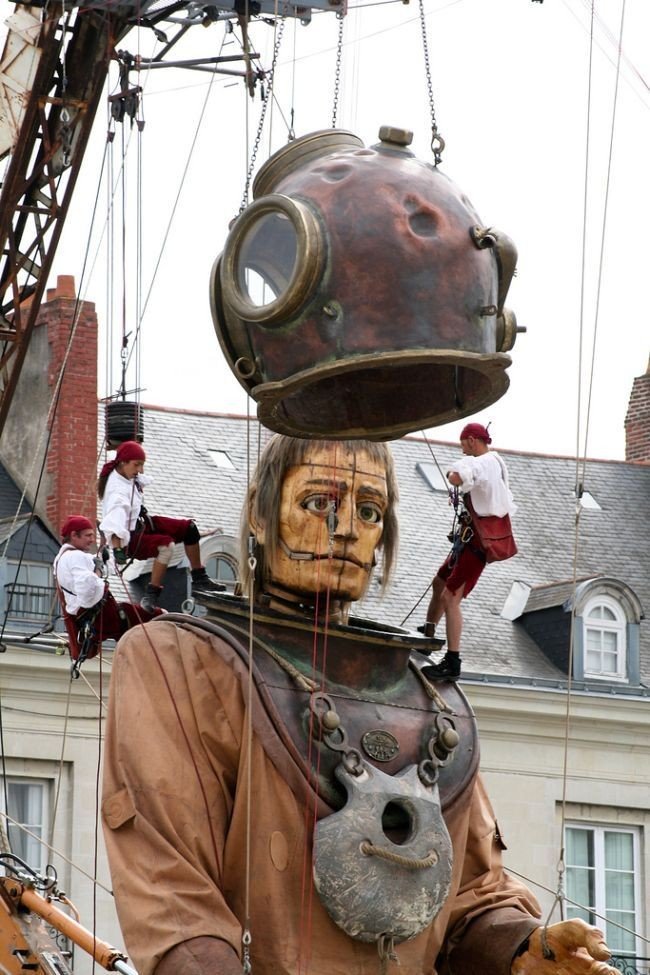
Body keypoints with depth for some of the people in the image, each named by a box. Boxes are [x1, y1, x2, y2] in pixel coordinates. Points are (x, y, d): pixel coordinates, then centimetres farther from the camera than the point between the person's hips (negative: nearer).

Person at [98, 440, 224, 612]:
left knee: (188, 527, 7)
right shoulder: (117, 490, -32)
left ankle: (199, 580, 14)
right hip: (129, 539, -10)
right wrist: (118, 549, -57)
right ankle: (151, 596, -33)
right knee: (166, 544, -35)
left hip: (140, 522, 10)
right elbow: (115, 518, -46)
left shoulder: (125, 475, -4)